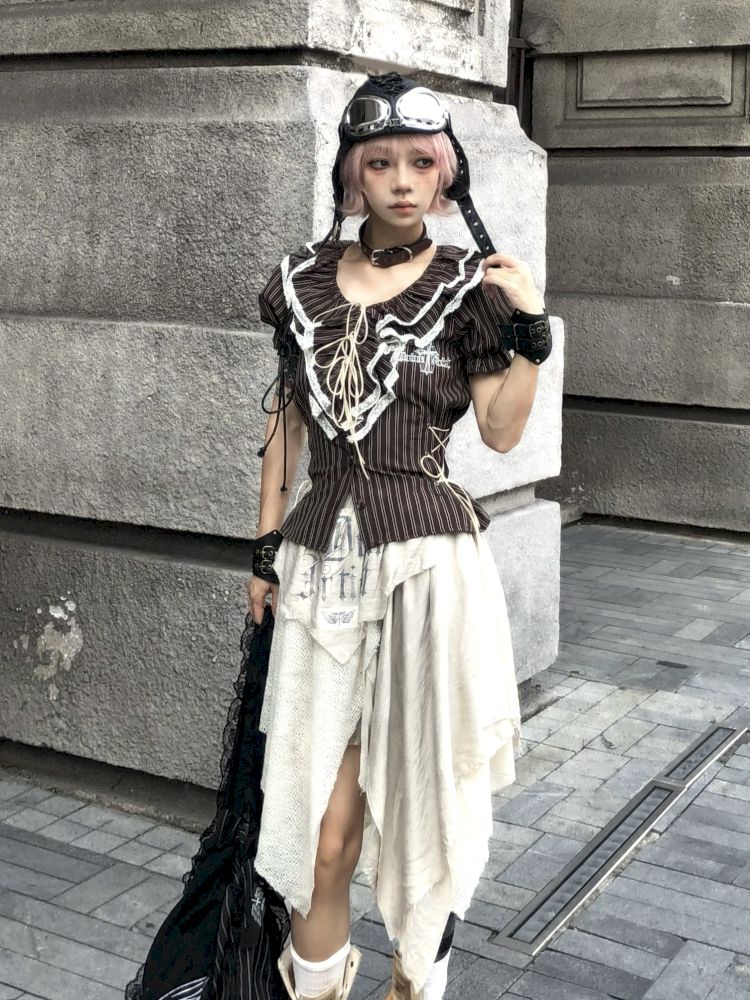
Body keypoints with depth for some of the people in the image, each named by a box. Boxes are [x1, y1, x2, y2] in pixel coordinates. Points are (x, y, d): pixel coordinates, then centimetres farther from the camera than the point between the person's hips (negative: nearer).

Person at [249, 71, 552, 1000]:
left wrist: (531, 330, -13)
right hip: (321, 550, 3)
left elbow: (502, 430, -1)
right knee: (320, 777, 7)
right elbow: (287, 415, 12)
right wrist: (267, 542, 11)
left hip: (428, 551, -2)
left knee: (419, 768, 8)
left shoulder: (467, 286, 0)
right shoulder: (303, 276, 7)